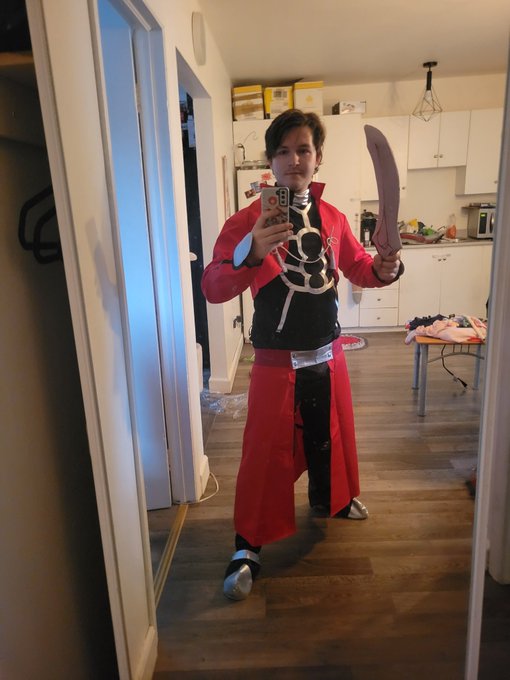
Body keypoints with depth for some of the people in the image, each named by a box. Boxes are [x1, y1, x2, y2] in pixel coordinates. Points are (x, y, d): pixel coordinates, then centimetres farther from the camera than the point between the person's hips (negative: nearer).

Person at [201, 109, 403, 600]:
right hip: (277, 362, -5)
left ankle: (331, 498, 51)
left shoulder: (332, 218, 3)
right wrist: (250, 252, -43)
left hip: (328, 355, 5)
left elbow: (358, 267, 16)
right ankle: (247, 547, 21)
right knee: (266, 450, 1)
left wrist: (383, 270, -7)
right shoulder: (249, 219, -13)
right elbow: (213, 288, -23)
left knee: (331, 434, 23)